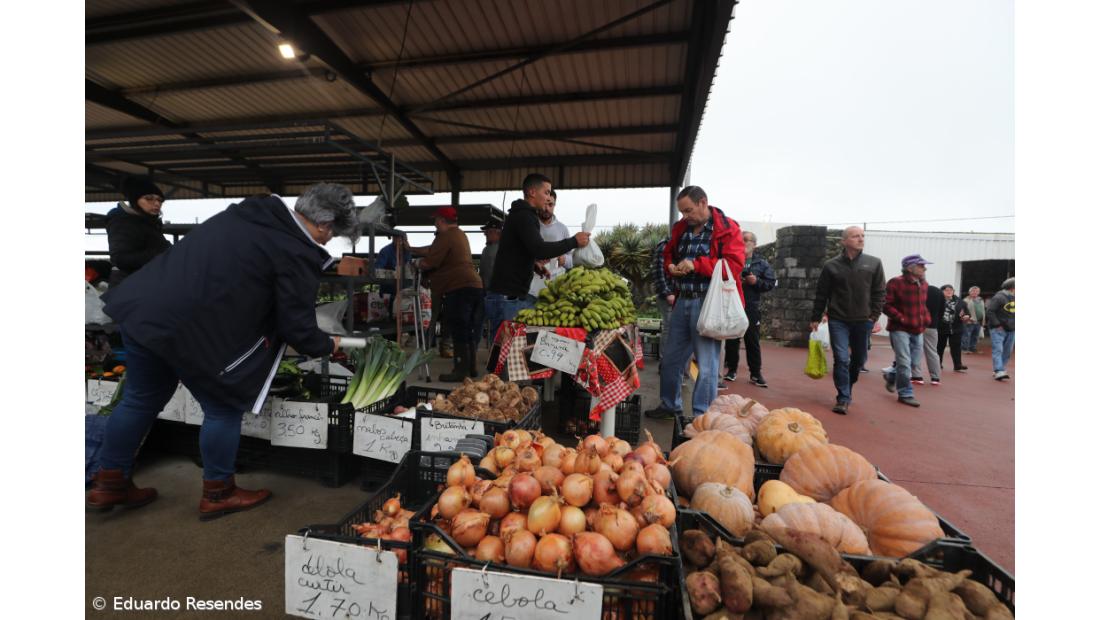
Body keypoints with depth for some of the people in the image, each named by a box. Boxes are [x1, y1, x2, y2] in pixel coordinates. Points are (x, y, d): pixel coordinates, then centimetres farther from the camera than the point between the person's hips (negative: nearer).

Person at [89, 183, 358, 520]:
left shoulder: (249, 211, 9)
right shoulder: (297, 254, -16)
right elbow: (298, 328, -12)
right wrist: (327, 345, 8)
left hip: (140, 305, 9)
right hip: (191, 329, -9)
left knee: (141, 400, 24)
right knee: (224, 407, 10)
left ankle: (109, 485, 42)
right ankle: (218, 494, 27)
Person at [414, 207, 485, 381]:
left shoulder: (445, 236, -8)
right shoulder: (460, 235, 23)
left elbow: (429, 263, -12)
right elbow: (434, 249, 31)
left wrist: (418, 263, 8)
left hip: (458, 288, -10)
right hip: (475, 285, 10)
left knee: (459, 330, -6)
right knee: (470, 329, 14)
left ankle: (461, 370, -2)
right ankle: (472, 367, 22)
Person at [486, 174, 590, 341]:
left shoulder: (523, 215, 20)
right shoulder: (523, 216, -13)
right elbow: (539, 249, -26)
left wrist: (534, 266, 13)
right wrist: (574, 241, -17)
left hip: (518, 296, 10)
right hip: (506, 298, -10)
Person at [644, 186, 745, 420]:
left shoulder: (727, 229, -7)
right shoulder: (681, 227, 12)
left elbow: (735, 264, -17)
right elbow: (668, 253, 24)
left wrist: (697, 265, -22)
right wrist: (670, 266, 0)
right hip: (683, 301, 7)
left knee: (707, 365, -1)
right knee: (671, 358, 15)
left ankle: (702, 416, 11)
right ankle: (670, 405, 33)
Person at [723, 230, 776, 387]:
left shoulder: (762, 263, 7)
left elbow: (771, 283, 4)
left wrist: (757, 281, -11)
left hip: (751, 307, 0)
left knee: (753, 340, 4)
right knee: (731, 340, 5)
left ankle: (755, 373, 12)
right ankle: (731, 369, 17)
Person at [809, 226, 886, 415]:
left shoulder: (874, 263, 2)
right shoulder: (831, 265, -2)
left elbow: (880, 292, 5)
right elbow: (821, 294, 3)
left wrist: (874, 316, -4)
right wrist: (815, 318, 4)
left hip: (863, 321, 2)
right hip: (838, 320, -2)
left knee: (859, 359, 13)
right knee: (841, 359, -7)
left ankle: (846, 390, 35)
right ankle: (843, 399, 0)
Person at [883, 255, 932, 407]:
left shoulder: (924, 285, 9)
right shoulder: (895, 282, -14)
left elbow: (923, 305, 23)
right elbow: (886, 305, -15)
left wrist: (926, 318, 9)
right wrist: (901, 318, -19)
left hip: (918, 330, 7)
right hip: (900, 329, -7)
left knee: (913, 361, 15)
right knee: (904, 363, -5)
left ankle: (891, 376, 40)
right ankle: (905, 394, 7)